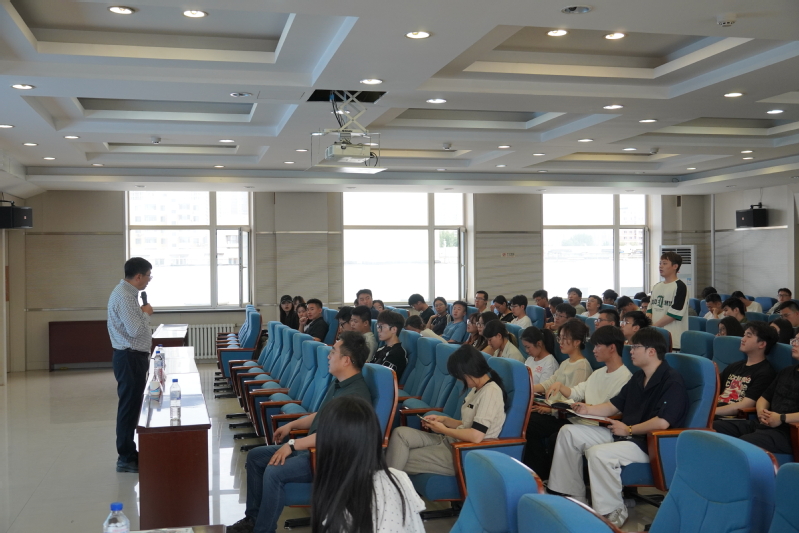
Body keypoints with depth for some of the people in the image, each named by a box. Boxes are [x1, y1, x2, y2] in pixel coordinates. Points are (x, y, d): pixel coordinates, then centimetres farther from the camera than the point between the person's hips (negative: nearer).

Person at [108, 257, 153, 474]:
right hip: (130, 358, -10)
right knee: (129, 407, -3)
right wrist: (146, 313, -9)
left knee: (131, 407, 15)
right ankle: (126, 459, 6)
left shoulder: (128, 293, 13)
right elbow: (135, 330, -25)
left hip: (133, 357, 10)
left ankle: (129, 453, 24)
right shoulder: (124, 297, -19)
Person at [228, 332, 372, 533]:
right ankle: (253, 517, 16)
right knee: (255, 456, 8)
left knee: (274, 472, -28)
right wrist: (291, 425, 14)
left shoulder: (356, 395, -25)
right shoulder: (338, 383, 8)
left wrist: (293, 444, -25)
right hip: (311, 446, 11)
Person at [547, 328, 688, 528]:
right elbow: (615, 405, 19)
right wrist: (588, 409, 3)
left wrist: (628, 430, -17)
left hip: (648, 443, -10)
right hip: (623, 434, 10)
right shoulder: (638, 377, 14)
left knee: (598, 453, -34)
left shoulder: (672, 382, -17)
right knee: (568, 433, 2)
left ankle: (613, 512, -16)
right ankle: (573, 495, 5)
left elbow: (662, 423, -27)